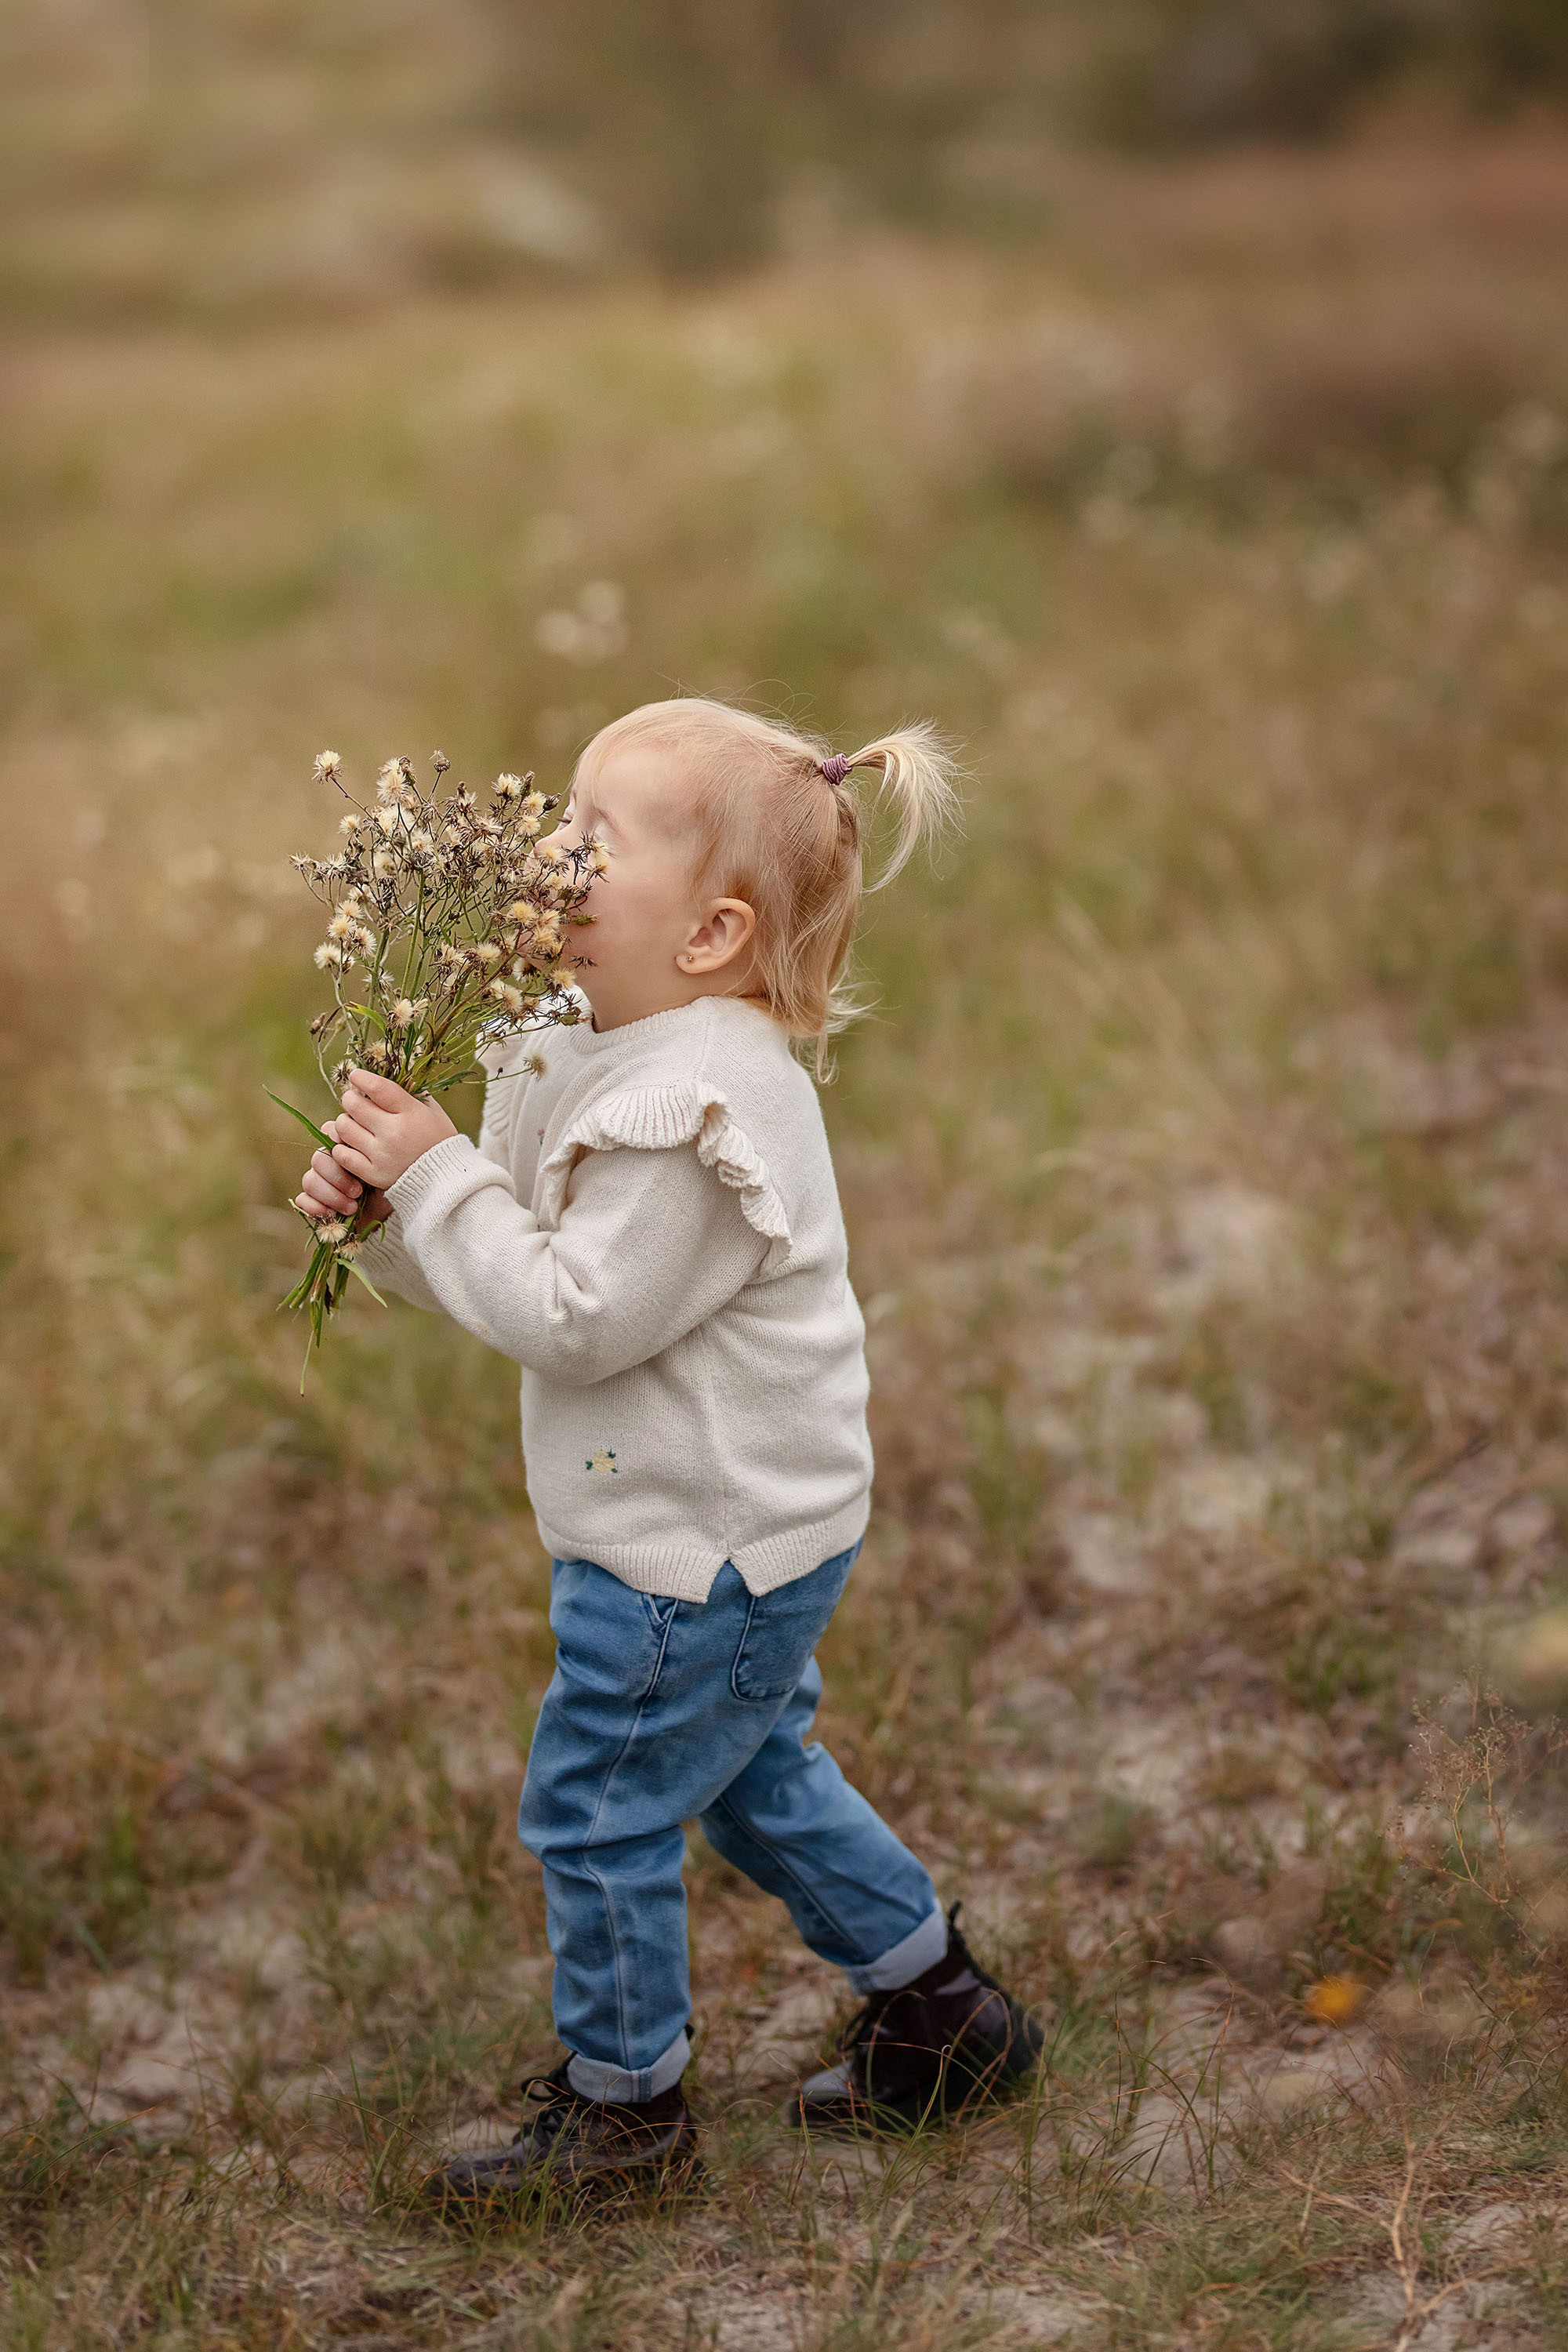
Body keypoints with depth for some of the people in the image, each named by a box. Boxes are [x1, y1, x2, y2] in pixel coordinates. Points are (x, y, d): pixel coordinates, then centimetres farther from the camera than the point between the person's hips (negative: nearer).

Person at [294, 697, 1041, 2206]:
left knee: (594, 1809, 4)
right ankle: (940, 2012, 37)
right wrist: (385, 1209, -7)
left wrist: (435, 1174, -24)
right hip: (731, 1526, 10)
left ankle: (619, 2102, 23)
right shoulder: (584, 1048, 4)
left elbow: (576, 1316, -28)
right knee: (753, 1776, 24)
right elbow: (506, 1266, 11)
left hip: (702, 1544, -10)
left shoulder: (693, 1106, -28)